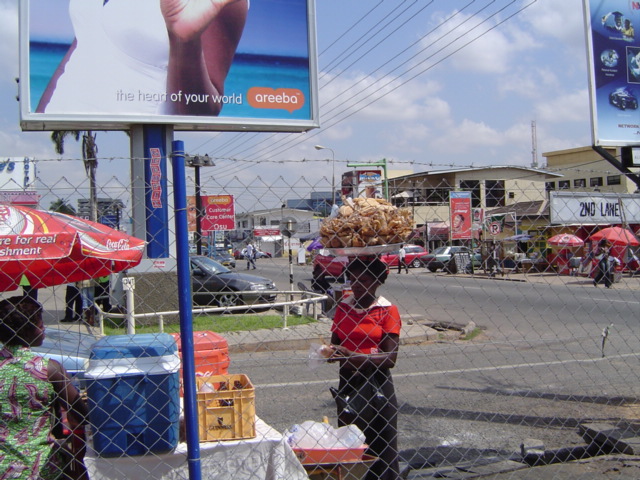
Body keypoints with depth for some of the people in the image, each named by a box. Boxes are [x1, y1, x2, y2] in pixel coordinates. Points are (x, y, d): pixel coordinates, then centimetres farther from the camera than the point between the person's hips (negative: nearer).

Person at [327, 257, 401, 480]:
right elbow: (335, 343, 13)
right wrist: (330, 353, -11)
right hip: (348, 382, 4)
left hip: (377, 382, -4)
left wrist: (352, 356, -23)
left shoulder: (387, 310, -7)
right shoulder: (343, 307, 7)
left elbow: (390, 357, -14)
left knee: (380, 445, 1)